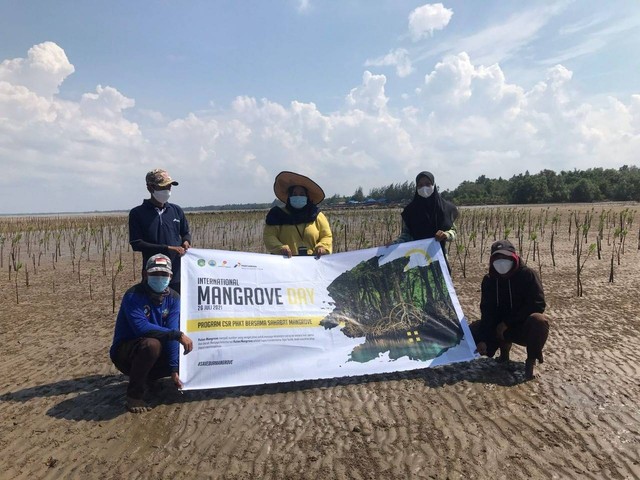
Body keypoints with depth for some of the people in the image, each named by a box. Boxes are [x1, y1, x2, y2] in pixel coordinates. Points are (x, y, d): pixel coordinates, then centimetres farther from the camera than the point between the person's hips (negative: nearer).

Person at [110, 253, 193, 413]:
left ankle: (147, 376, 15)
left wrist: (173, 369, -19)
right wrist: (178, 335, -37)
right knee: (152, 344, -36)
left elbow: (170, 333, -13)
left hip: (154, 353, 6)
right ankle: (134, 394, -14)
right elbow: (141, 328, -36)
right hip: (125, 351, -6)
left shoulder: (173, 298, -6)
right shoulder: (133, 296, -22)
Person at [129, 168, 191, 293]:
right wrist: (167, 248, -15)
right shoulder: (138, 213, -1)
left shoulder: (176, 210, 10)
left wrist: (186, 241, -3)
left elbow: (186, 233, 22)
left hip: (177, 274, 3)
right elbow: (136, 244, -8)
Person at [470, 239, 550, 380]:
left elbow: (538, 304, -23)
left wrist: (507, 322, -22)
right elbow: (487, 311, -10)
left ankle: (531, 360, -11)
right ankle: (504, 346, 12)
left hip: (525, 327, -4)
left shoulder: (528, 275, -16)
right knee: (474, 331, -18)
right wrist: (483, 339, -24)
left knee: (538, 320, -38)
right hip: (500, 327, 4)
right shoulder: (489, 280, -5)